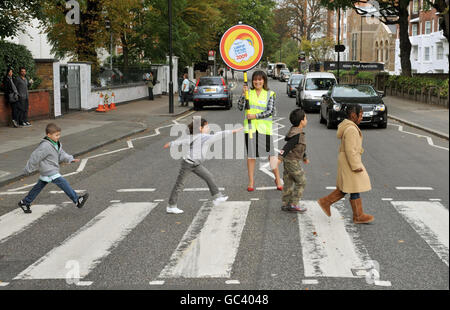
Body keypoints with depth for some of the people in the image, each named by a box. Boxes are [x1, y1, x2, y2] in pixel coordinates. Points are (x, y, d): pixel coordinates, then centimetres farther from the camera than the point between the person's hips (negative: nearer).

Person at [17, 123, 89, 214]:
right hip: (49, 172, -10)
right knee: (64, 184, -13)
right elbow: (35, 157, -17)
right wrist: (29, 169, -9)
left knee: (39, 187, 18)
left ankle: (25, 203, 30)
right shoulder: (45, 146, -23)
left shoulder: (57, 144, 7)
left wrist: (70, 159, -4)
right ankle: (77, 201, -12)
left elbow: (61, 154, 12)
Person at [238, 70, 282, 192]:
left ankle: (277, 179, 12)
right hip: (250, 127, 2)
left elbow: (270, 111, -6)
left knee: (271, 154, 0)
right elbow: (240, 107, 0)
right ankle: (251, 181, 12)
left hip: (264, 127, -1)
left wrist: (255, 116, -14)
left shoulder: (269, 94, 3)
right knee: (251, 154, 4)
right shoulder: (248, 92, 8)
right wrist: (243, 94, -13)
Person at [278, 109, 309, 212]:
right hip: (292, 161, -9)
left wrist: (304, 157, 35)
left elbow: (300, 146, 23)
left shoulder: (296, 131, 9)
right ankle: (294, 204, 3)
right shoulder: (297, 134, -22)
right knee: (301, 181, 0)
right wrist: (280, 158, -38)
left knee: (288, 182, 12)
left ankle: (286, 204, 17)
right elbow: (287, 146, -30)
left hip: (288, 160, 9)